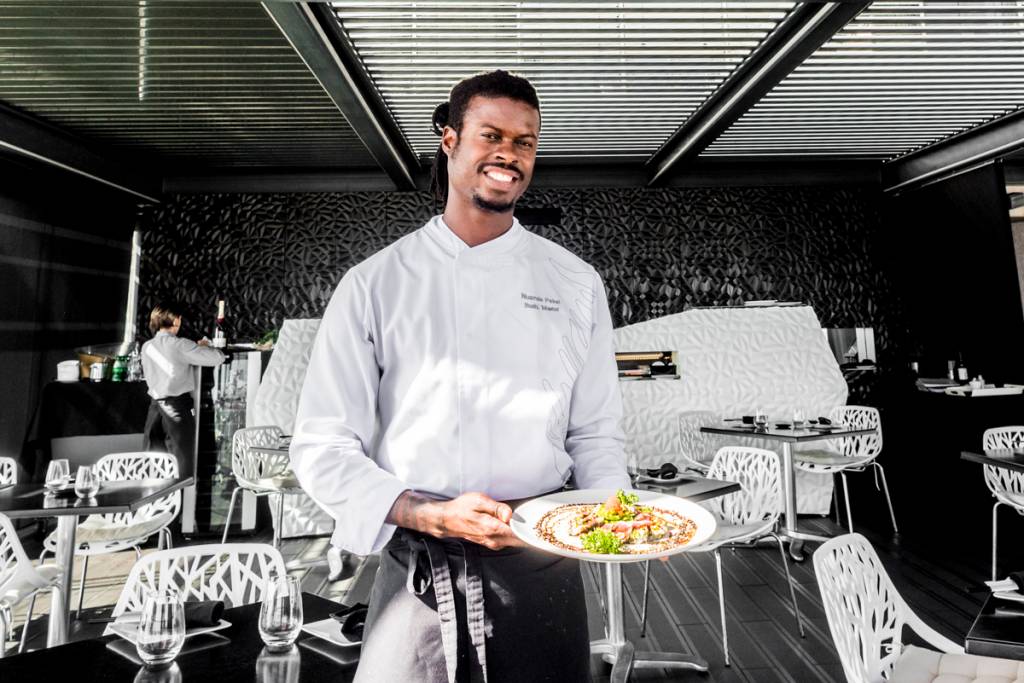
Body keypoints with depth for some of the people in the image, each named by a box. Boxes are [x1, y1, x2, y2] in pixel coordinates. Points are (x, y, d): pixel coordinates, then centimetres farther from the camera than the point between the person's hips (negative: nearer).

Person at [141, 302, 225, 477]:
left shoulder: (147, 347, 6)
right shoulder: (181, 345, -12)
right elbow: (218, 358, -16)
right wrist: (204, 346, 6)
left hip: (155, 405, 6)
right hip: (178, 405, -6)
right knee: (182, 464, 1)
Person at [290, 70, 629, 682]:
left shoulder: (576, 284, 3)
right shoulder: (375, 285, -3)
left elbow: (593, 432, 6)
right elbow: (324, 448, -5)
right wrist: (431, 515, -17)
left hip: (543, 563, 2)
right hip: (418, 569, -1)